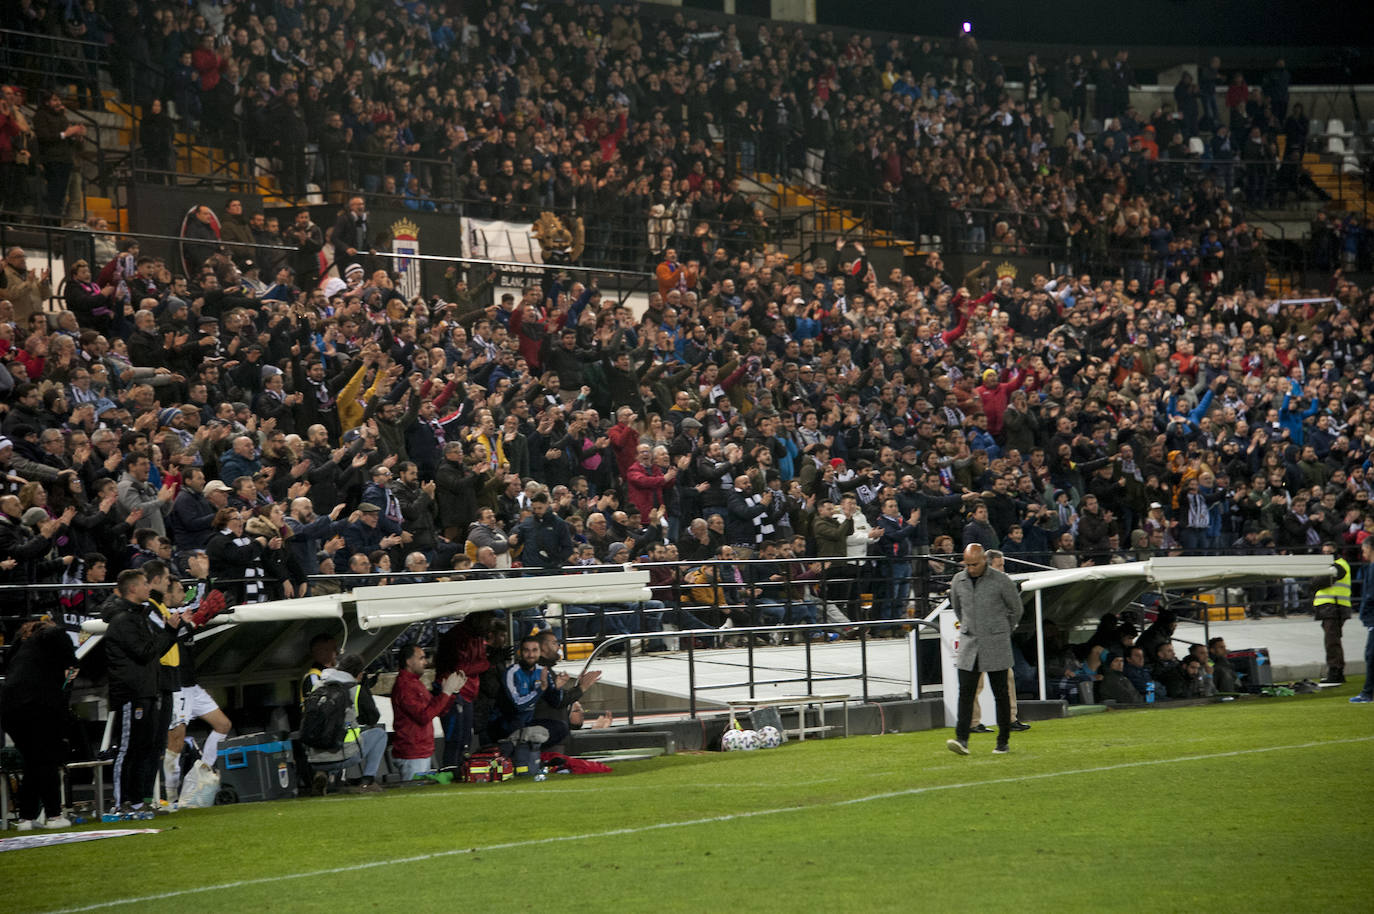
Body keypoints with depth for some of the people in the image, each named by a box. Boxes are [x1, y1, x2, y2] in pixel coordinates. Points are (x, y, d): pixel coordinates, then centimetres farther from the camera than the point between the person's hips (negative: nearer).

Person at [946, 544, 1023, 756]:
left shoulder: (1000, 580, -7)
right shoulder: (958, 580, 4)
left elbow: (1016, 608, 6)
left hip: (996, 643, -3)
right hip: (968, 643, 3)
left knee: (1000, 694, 2)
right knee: (965, 691, -8)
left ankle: (1003, 742, 9)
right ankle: (962, 740, -15)